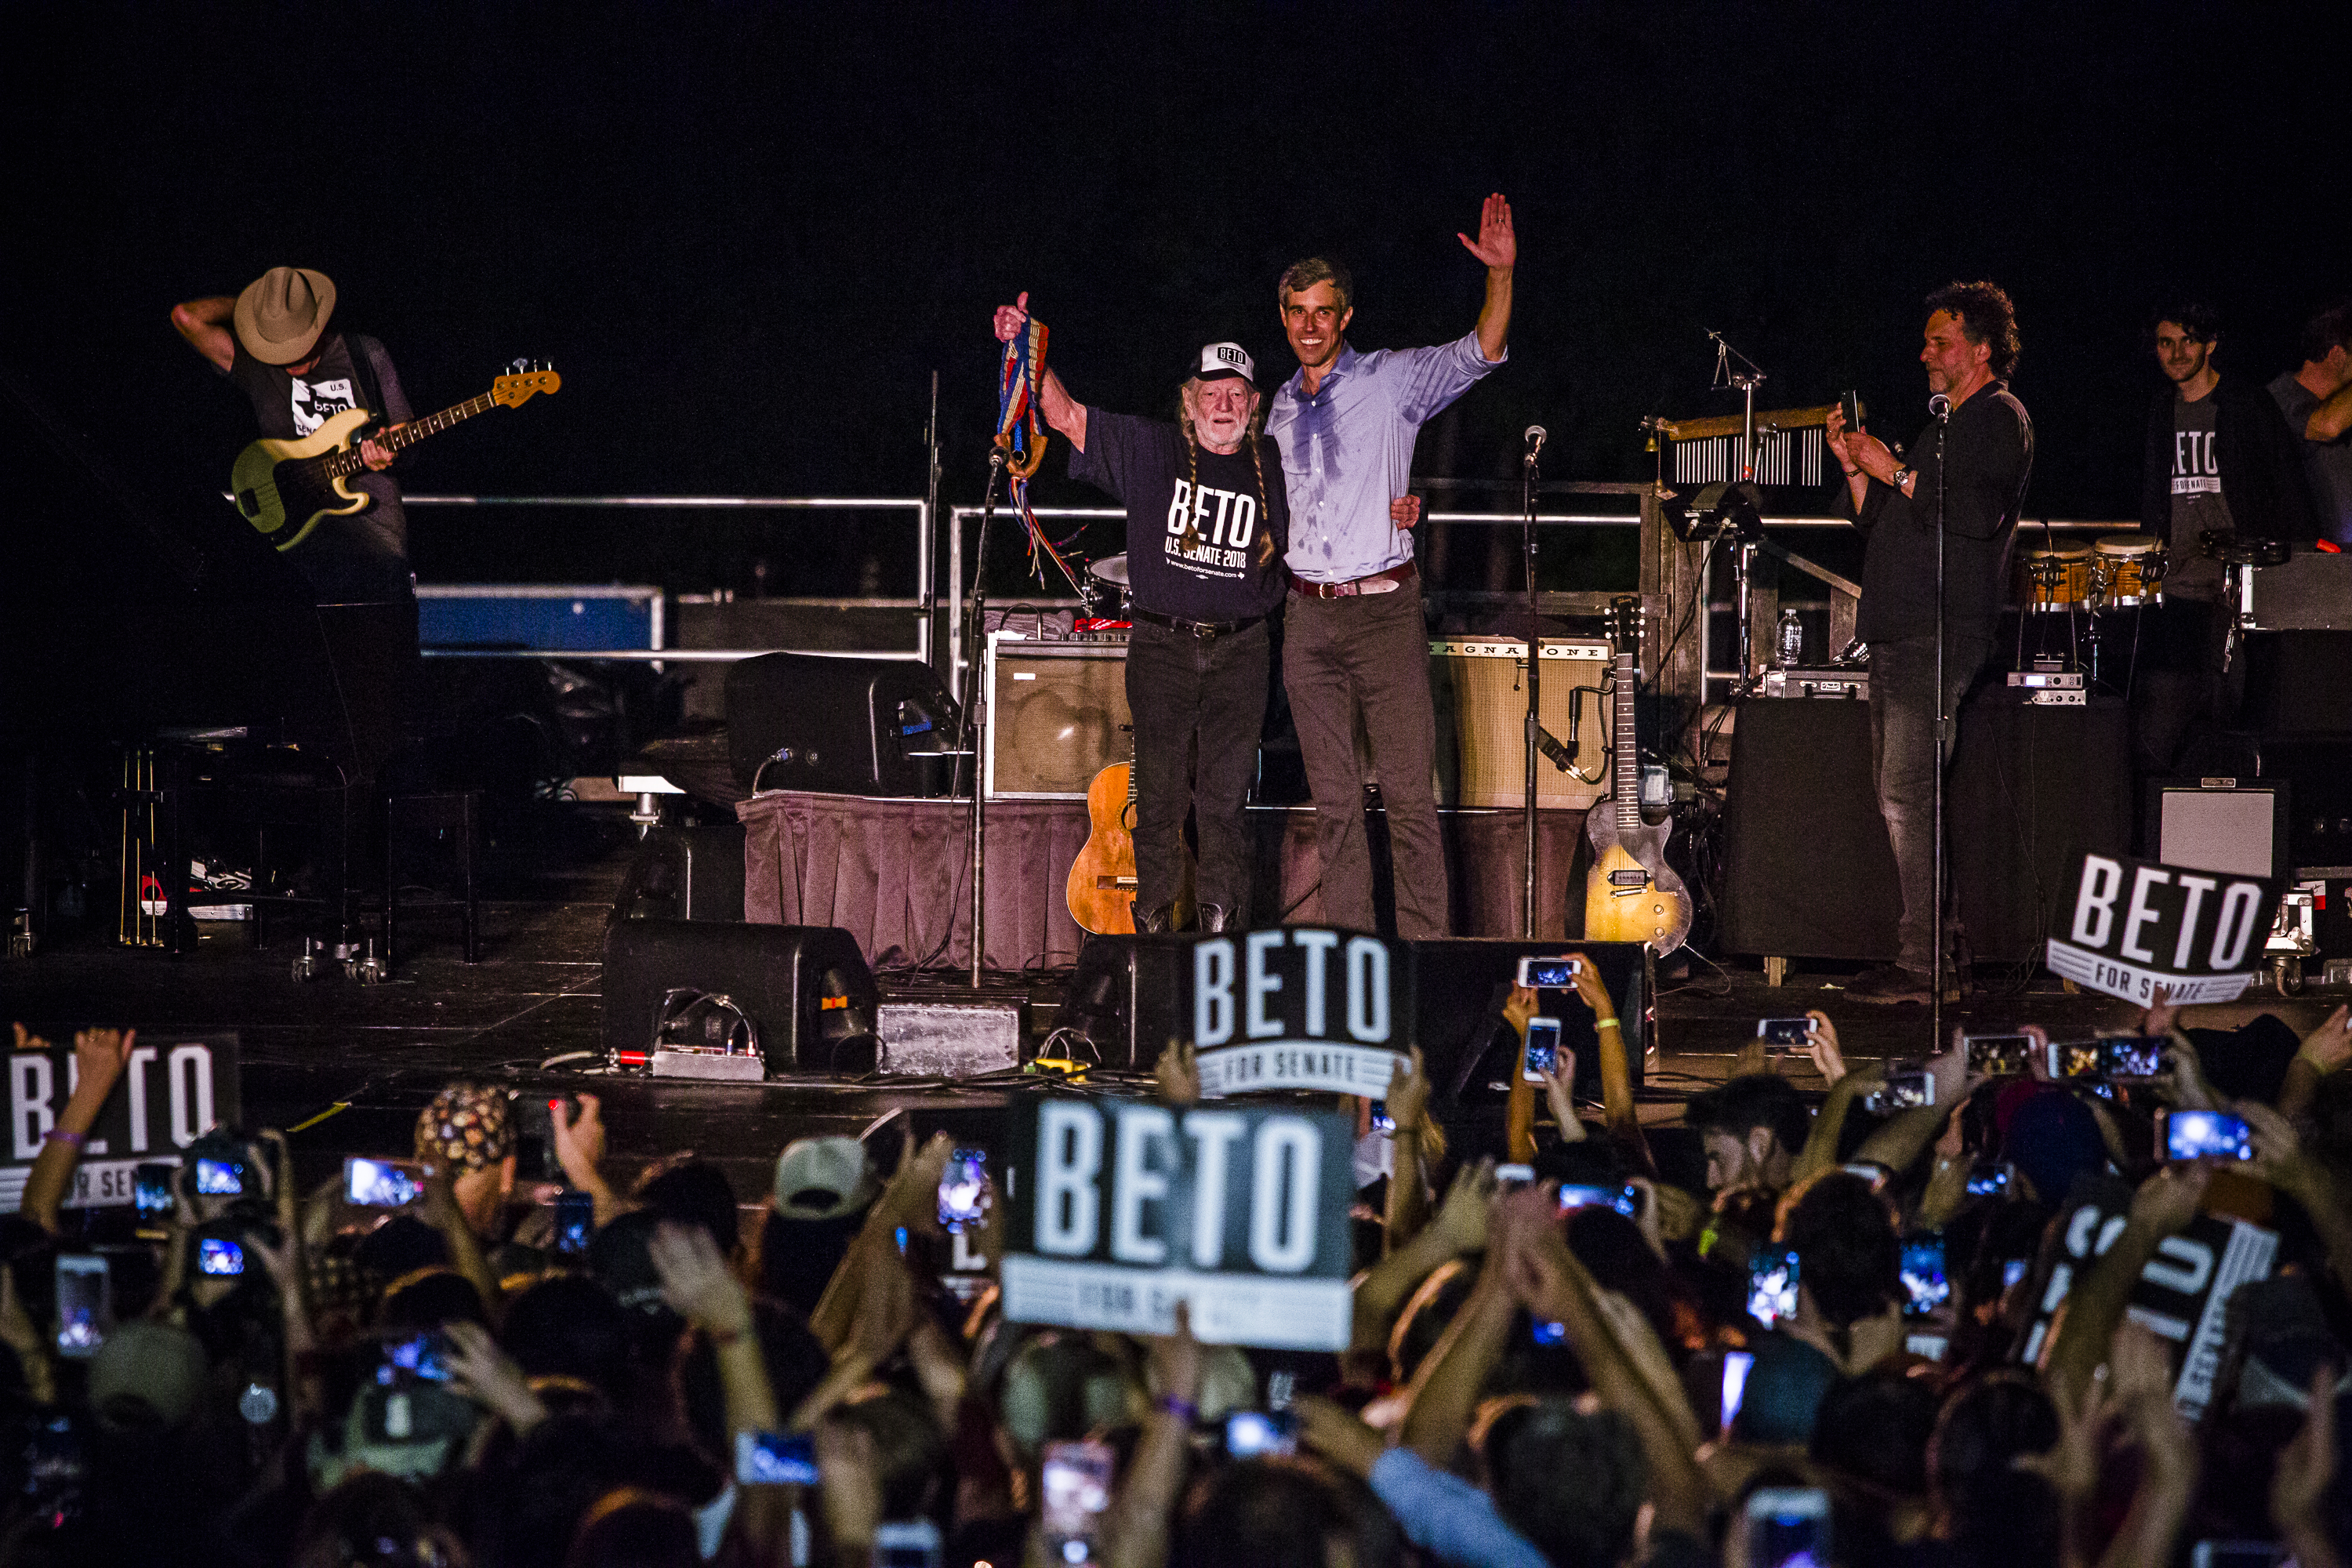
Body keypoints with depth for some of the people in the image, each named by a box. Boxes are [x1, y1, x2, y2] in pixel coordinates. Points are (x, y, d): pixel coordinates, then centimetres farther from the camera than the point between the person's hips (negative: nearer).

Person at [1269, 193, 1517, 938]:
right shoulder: (1280, 406, 15)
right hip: (1308, 617, 5)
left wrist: (1500, 274, -25)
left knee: (1408, 794, -7)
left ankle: (1425, 949, -5)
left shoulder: (1391, 380, 0)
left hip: (1384, 607, -5)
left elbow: (1481, 351, -11)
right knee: (1334, 800, 6)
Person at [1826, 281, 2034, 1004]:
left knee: (1907, 792, -15)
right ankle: (1922, 949, 10)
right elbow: (1880, 523, 25)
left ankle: (1921, 960, -15)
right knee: (1898, 795, 7)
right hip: (1896, 634, 10)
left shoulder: (2000, 418, -3)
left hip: (1941, 635, -10)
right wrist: (1856, 465, 11)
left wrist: (1896, 473, -14)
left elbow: (1977, 513, -20)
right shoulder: (1945, 425, 27)